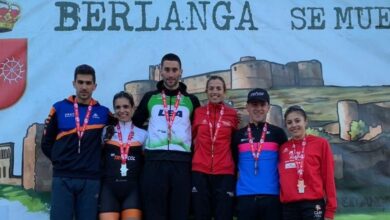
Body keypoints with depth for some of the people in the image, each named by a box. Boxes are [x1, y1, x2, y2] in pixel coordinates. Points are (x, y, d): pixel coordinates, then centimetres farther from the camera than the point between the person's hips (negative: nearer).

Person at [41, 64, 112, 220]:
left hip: (91, 180, 1)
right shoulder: (59, 108, 6)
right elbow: (47, 143, 11)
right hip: (62, 178, 0)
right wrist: (60, 161, 5)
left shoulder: (103, 112, 6)